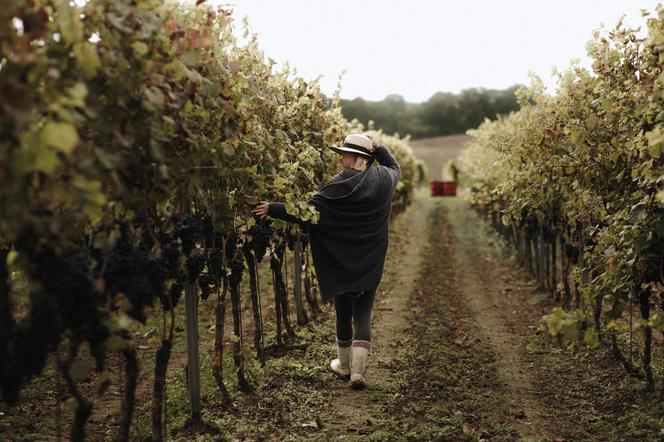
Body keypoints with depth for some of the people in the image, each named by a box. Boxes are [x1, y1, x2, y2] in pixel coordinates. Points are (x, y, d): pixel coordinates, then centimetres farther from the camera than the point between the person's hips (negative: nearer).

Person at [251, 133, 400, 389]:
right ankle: (357, 371, -3)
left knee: (344, 314, 14)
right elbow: (395, 167, 23)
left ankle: (344, 365, 30)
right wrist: (377, 148, 14)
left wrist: (273, 209, -16)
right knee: (363, 315, 6)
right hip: (371, 264, 3)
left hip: (341, 262, -3)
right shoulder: (383, 178, -2)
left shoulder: (340, 186, -17)